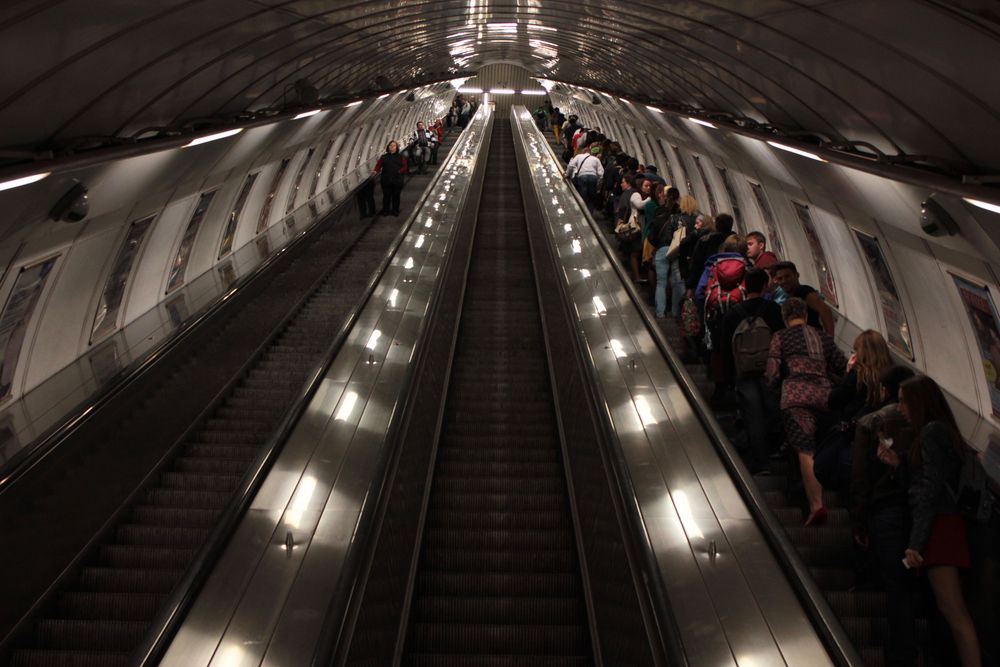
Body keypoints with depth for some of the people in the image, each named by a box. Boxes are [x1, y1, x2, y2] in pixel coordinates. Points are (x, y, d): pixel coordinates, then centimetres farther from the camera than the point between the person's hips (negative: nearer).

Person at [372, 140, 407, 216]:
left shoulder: (400, 157, 7)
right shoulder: (384, 157, 9)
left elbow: (404, 167, 2)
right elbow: (378, 165, 1)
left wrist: (399, 171, -15)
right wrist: (375, 171, -18)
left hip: (397, 181, 0)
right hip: (386, 180, 0)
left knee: (396, 196, 7)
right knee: (386, 196, 5)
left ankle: (395, 211, 20)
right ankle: (385, 210, 16)